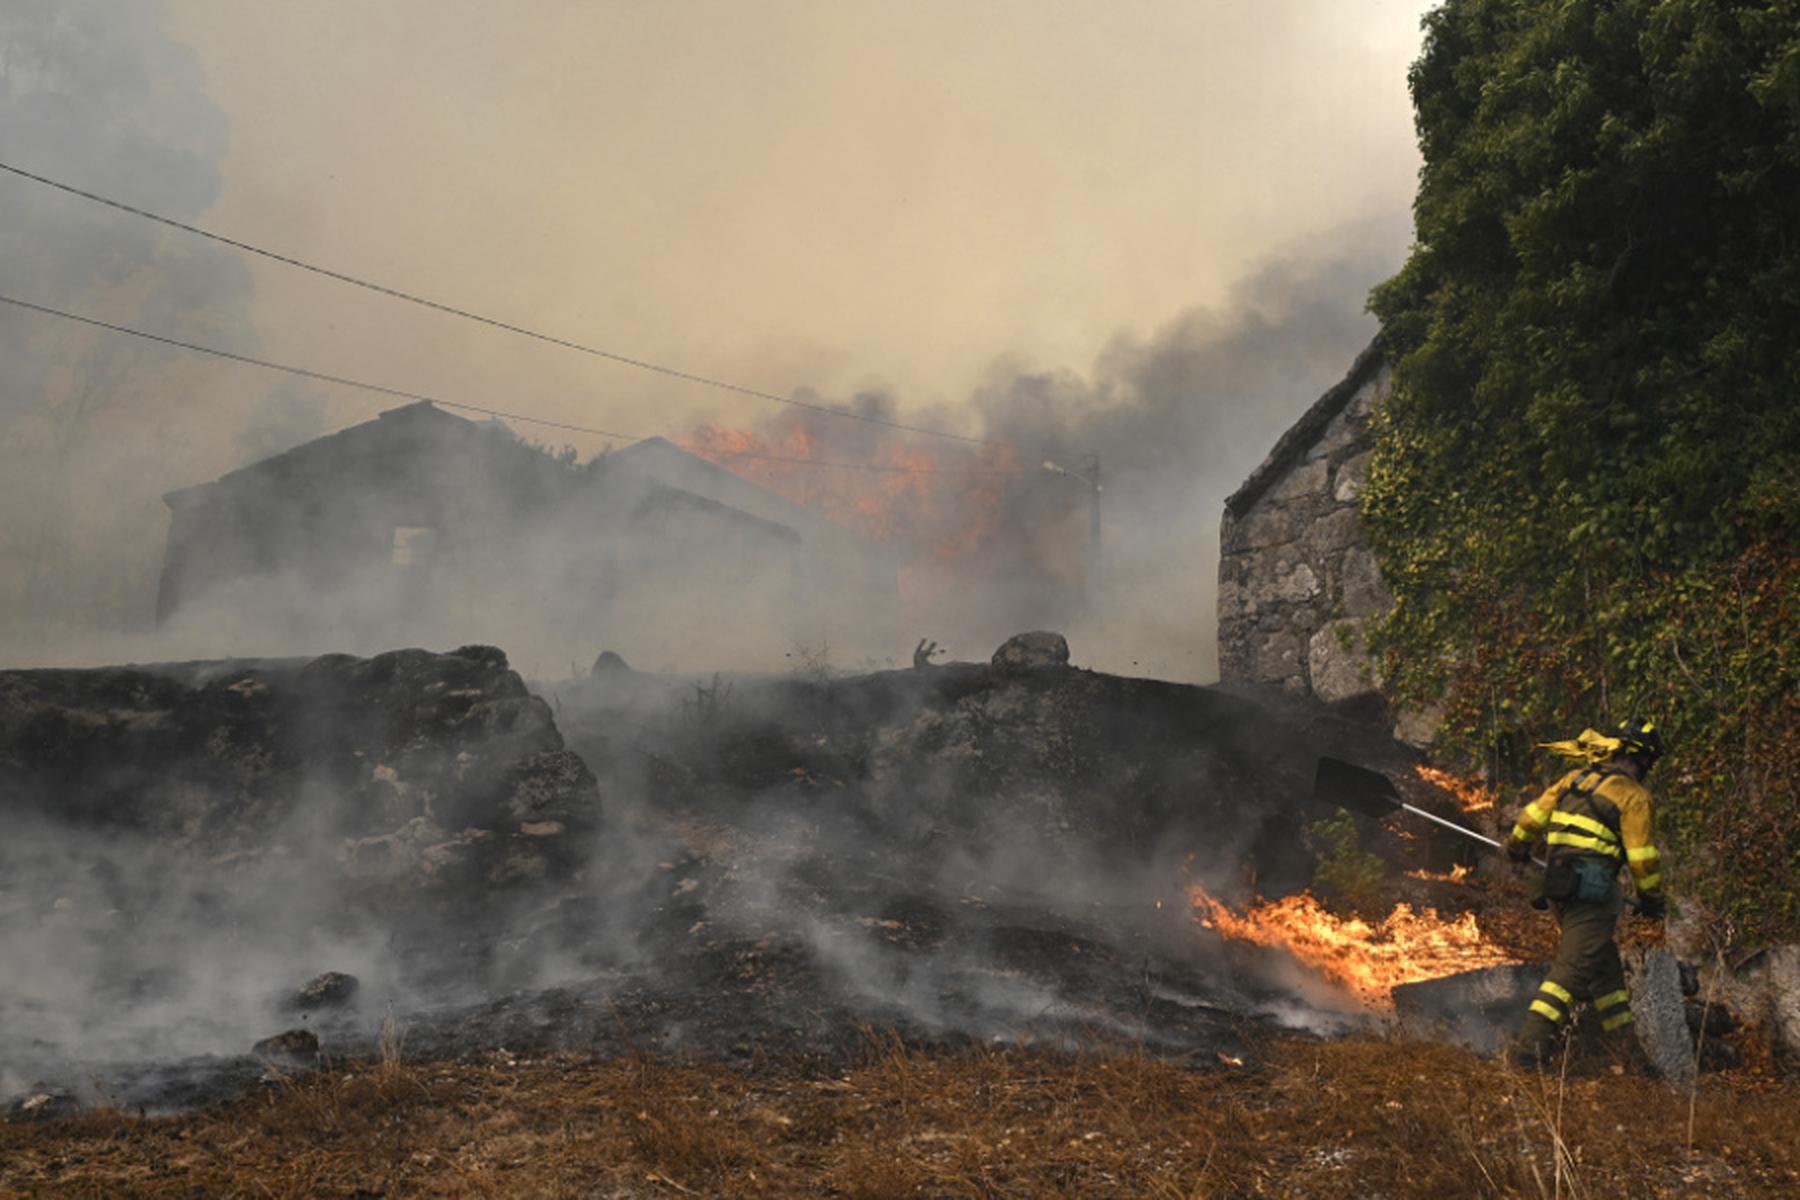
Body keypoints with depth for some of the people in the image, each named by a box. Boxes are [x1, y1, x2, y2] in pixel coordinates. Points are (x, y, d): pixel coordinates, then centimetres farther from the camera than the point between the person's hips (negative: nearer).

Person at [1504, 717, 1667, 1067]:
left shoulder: (1576, 778, 13)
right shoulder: (1633, 795, -7)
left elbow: (1534, 813, 18)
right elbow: (1643, 857, -7)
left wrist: (1518, 844, 37)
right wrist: (1652, 900, 9)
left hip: (1558, 887, 8)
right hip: (1591, 893, -8)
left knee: (1605, 967, 20)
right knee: (1573, 970, -8)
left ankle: (1627, 1044, 29)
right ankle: (1530, 1045, -15)